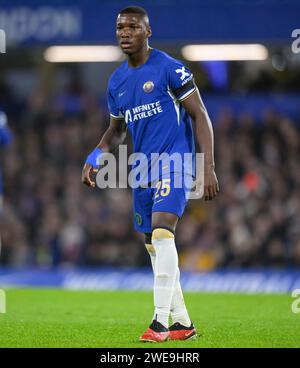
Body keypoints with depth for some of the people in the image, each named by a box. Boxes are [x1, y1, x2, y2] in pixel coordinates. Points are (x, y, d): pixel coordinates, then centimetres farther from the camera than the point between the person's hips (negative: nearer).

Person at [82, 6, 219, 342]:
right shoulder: (116, 81, 10)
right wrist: (97, 155, 4)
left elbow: (199, 115, -8)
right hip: (143, 169, 7)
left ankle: (161, 321, -24)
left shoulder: (169, 69, -9)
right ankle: (183, 324, 17)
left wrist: (209, 168, -14)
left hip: (175, 161, -7)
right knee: (154, 248, 7)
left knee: (161, 232, -23)